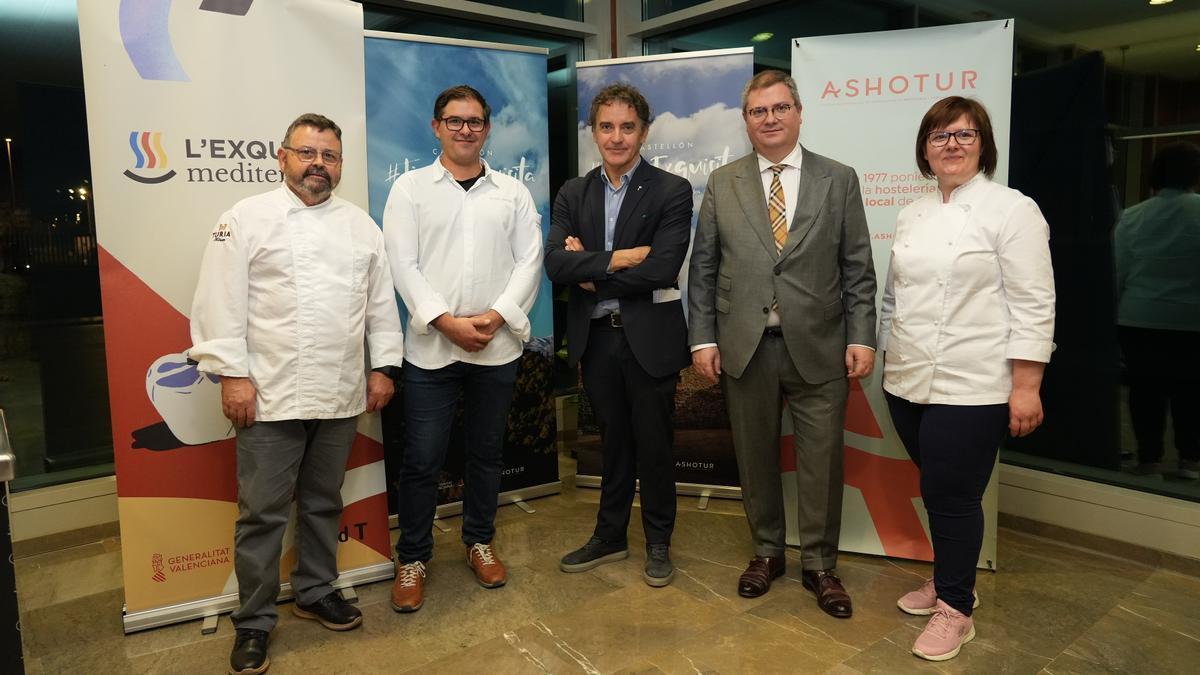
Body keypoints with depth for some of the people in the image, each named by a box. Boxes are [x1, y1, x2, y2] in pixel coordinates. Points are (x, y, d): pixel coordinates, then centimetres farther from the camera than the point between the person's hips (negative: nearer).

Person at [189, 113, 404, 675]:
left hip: (341, 396, 4)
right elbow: (223, 302, -7)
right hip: (270, 395, -4)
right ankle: (254, 622, 20)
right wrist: (232, 374, -12)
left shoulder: (361, 224, 10)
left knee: (324, 502, 17)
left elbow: (380, 301, 11)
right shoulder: (247, 218, -2)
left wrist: (383, 365, 7)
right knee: (262, 512, 4)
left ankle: (316, 592, 35)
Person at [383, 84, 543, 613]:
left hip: (498, 347, 2)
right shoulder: (411, 188, 4)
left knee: (487, 451, 14)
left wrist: (496, 316, -11)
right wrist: (446, 321, -14)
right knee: (422, 459, 2)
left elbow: (529, 260, 2)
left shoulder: (513, 192, 10)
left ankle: (480, 541, 32)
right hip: (431, 347, -2)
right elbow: (403, 264, -4)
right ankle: (412, 558, 20)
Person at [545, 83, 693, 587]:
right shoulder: (573, 194, 6)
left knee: (654, 443, 10)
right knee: (614, 440, 17)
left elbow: (663, 268, -19)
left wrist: (591, 273, -12)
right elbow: (556, 263, -9)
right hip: (596, 337, 4)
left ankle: (658, 542, 29)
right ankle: (610, 537, 34)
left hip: (650, 336, -3)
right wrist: (618, 259, -19)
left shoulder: (671, 191, -6)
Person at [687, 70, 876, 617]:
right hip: (745, 347, 1)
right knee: (755, 457, 12)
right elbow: (703, 269, 5)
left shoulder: (839, 180, 4)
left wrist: (861, 337, -4)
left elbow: (857, 269, 3)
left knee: (821, 460, 6)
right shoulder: (722, 184, 6)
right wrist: (703, 338, 0)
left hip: (818, 347, -1)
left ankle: (820, 565, 25)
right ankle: (767, 551, 32)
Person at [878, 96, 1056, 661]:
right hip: (908, 382, 6)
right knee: (937, 491, 16)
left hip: (970, 387, -6)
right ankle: (947, 579, 36)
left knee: (953, 496, 1)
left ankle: (955, 609, 19)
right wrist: (888, 357, 16)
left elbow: (1033, 306, -11)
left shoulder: (1011, 210, -7)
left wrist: (1026, 387, -14)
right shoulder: (912, 215, 12)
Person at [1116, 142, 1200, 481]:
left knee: (1145, 390, 8)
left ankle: (1149, 459, 13)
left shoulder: (1131, 217, -1)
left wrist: (1119, 314, 13)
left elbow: (1118, 274, 2)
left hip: (1138, 321, 1)